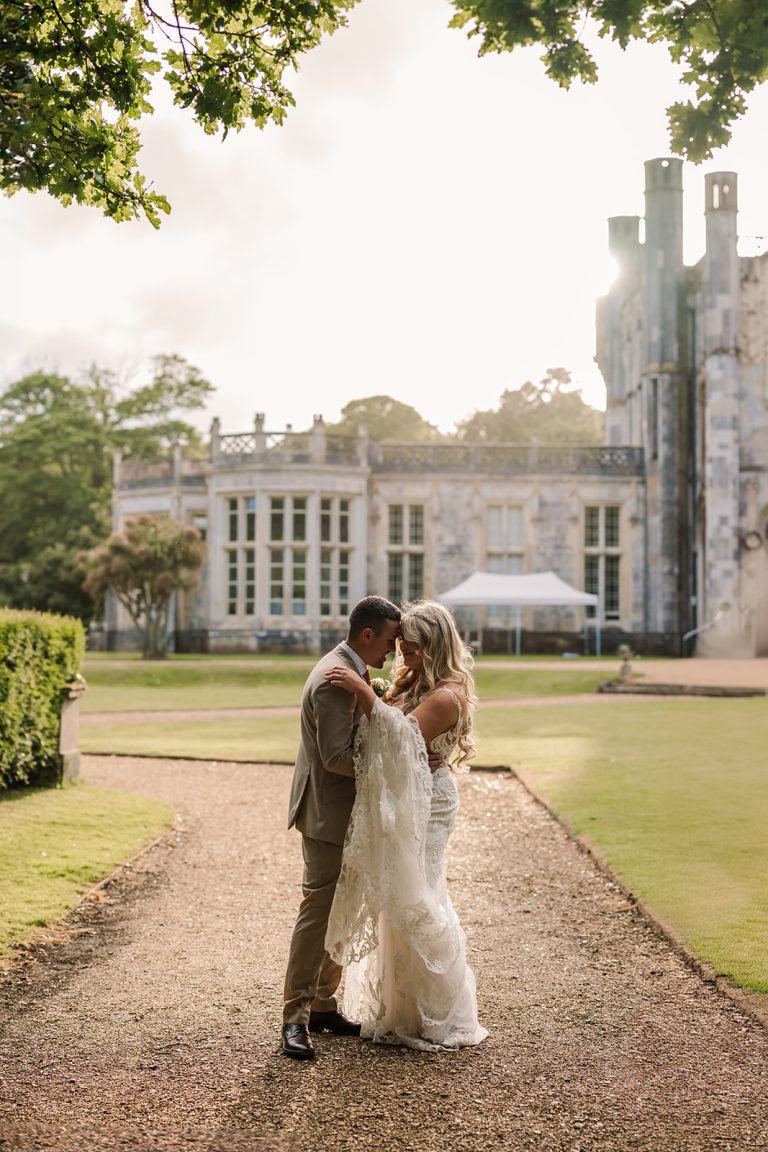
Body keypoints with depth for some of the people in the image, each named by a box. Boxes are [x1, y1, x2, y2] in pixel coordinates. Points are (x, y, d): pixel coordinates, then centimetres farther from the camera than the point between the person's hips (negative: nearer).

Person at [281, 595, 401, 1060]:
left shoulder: (350, 671, 12)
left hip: (342, 815, 10)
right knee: (318, 914, -5)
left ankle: (323, 1005, 24)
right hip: (328, 815, -10)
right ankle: (296, 1018, 1)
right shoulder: (335, 680, -21)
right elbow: (337, 757, -24)